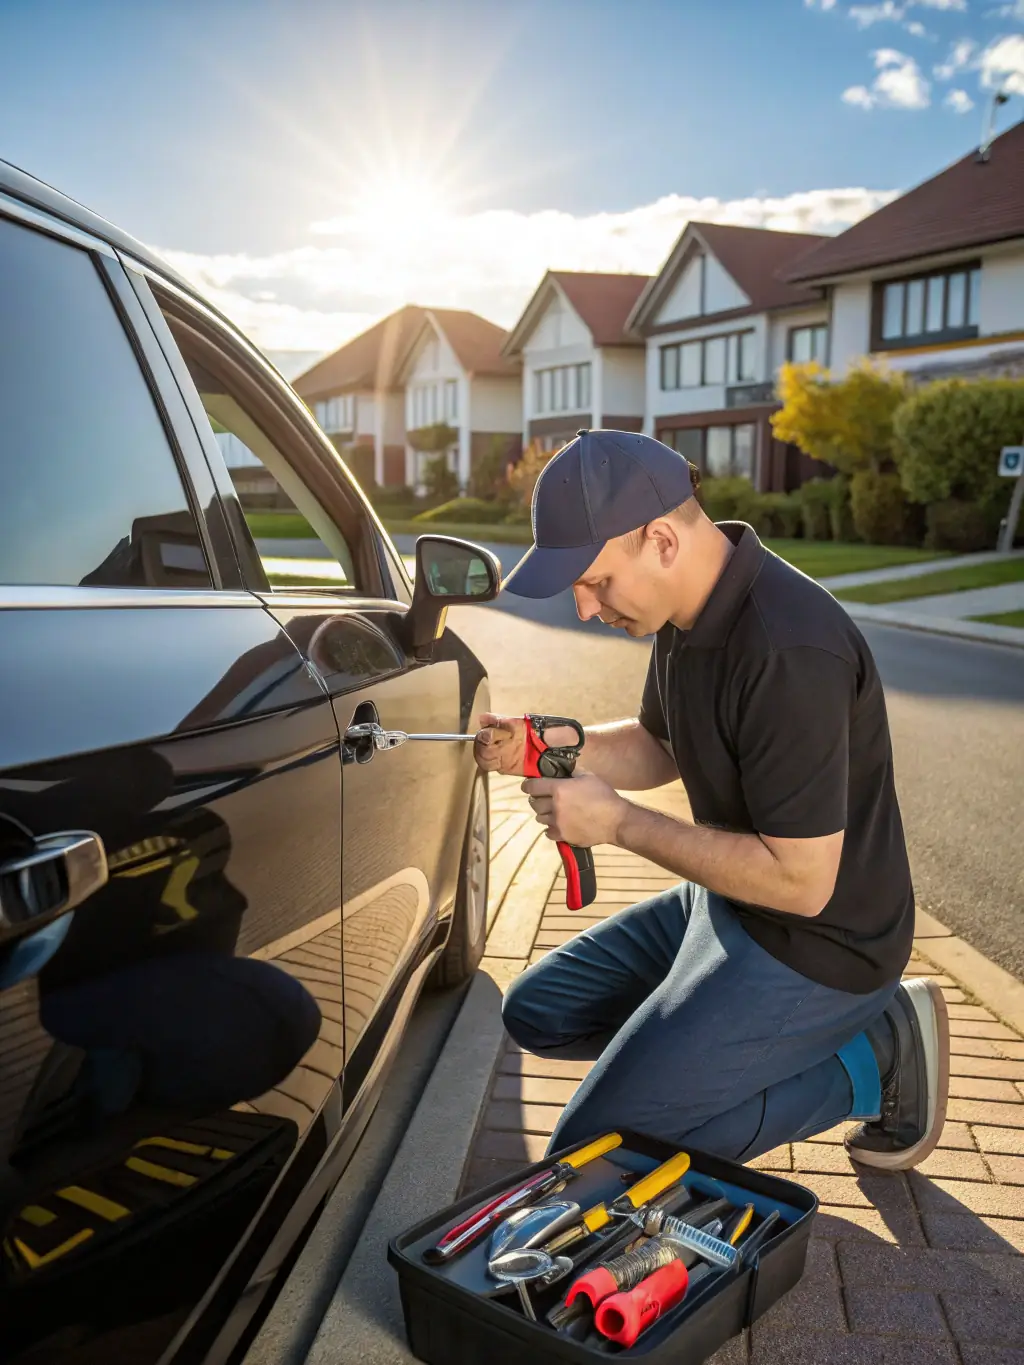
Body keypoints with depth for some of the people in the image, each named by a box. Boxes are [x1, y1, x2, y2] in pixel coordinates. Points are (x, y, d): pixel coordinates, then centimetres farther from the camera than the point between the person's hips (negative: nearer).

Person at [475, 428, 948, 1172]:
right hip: (727, 905, 10)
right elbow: (659, 747, 13)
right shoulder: (693, 606, -2)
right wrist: (555, 746, -6)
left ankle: (873, 1060, 1)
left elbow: (800, 881, -29)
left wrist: (617, 821, -22)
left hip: (812, 944, -9)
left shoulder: (788, 651, -32)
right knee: (537, 1013, 16)